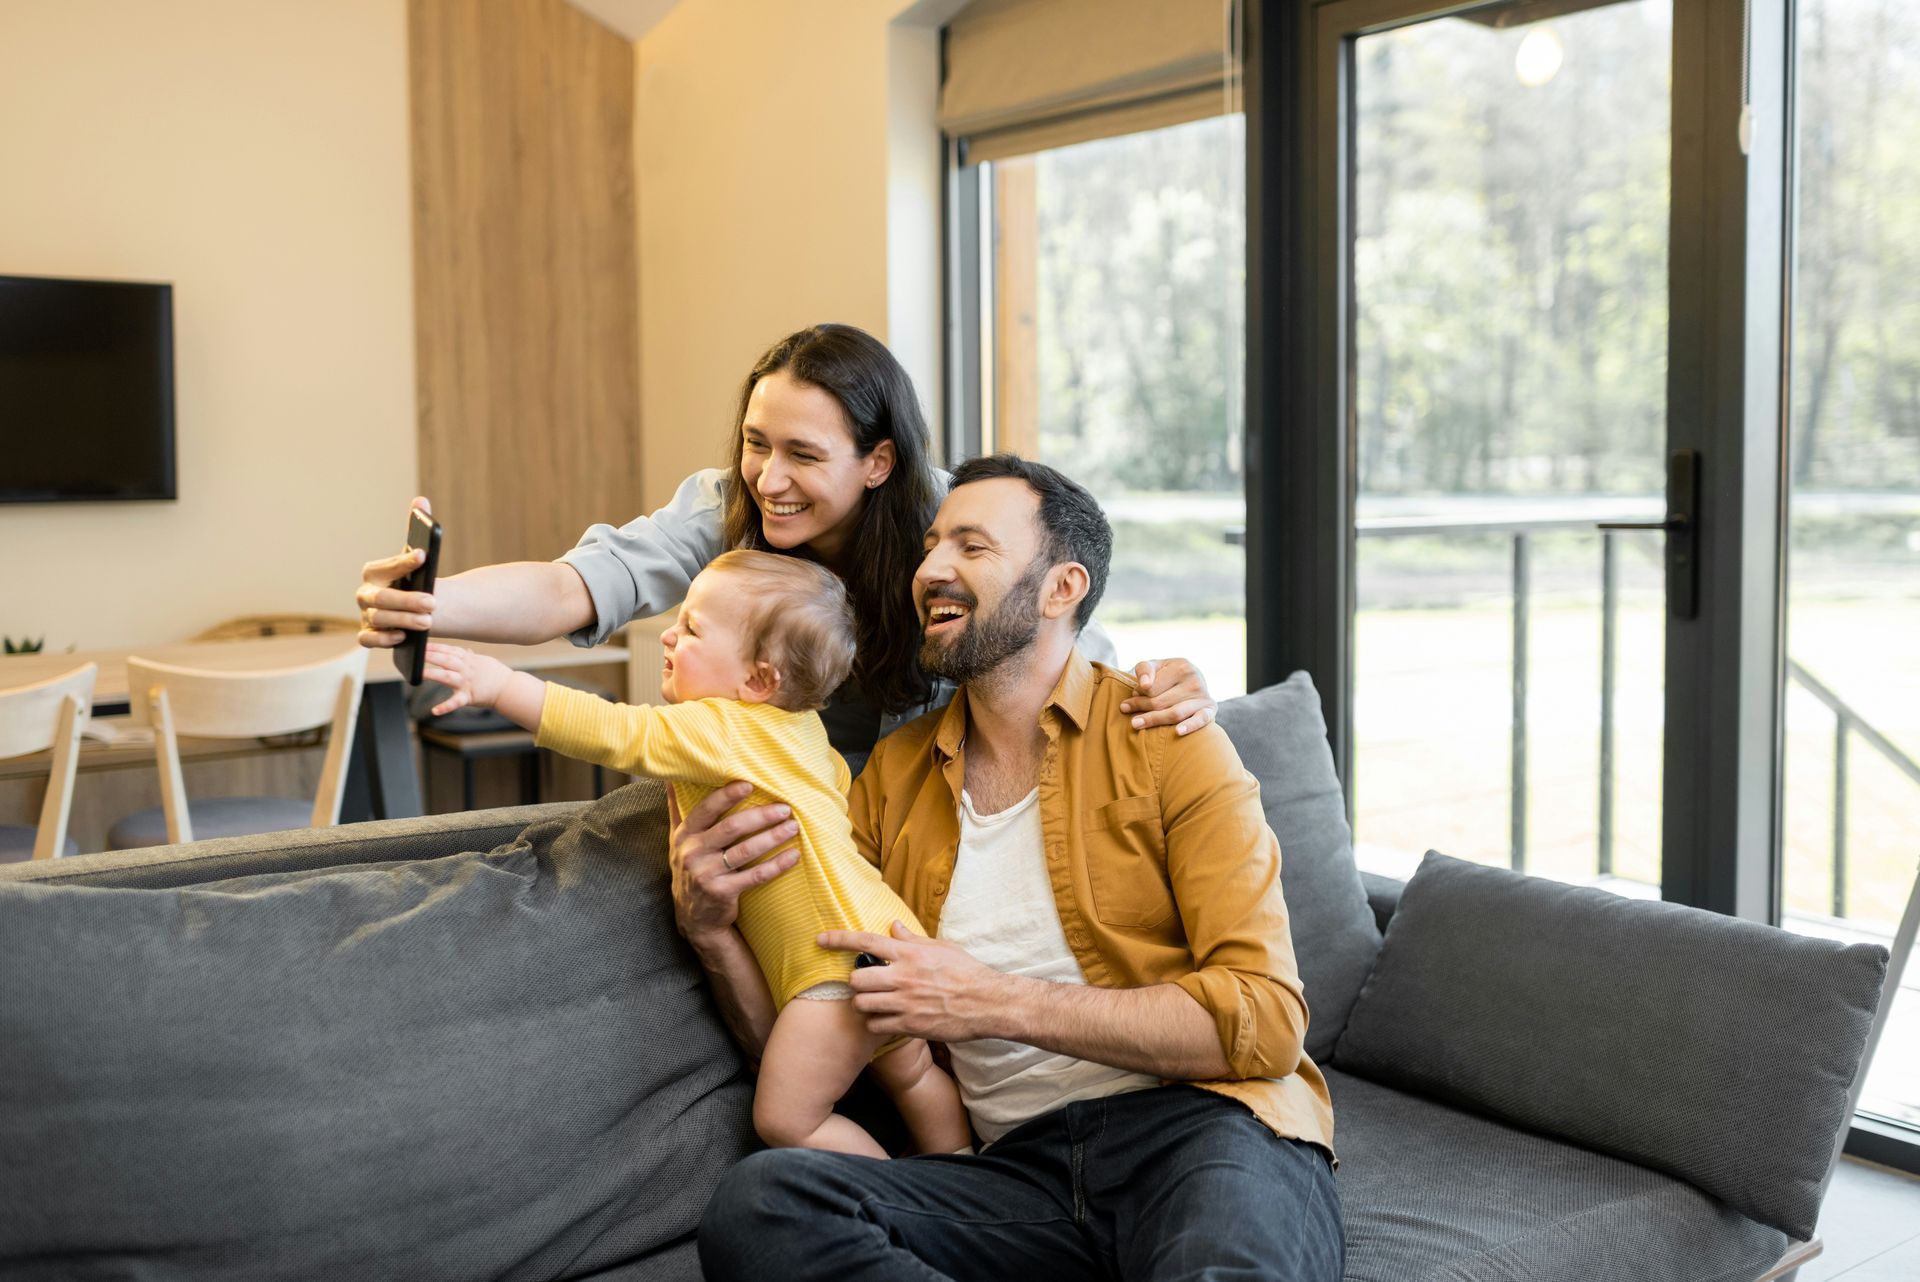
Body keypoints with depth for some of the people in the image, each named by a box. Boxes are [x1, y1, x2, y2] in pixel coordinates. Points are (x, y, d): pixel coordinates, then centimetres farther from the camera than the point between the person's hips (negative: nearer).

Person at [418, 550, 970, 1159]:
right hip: (887, 934, 10)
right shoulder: (802, 726, 12)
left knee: (785, 1119, 1)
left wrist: (500, 684, -31)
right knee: (912, 1074, 26)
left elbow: (617, 733, -27)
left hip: (839, 963, -10)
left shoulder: (721, 728, -16)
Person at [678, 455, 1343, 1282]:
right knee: (753, 1205, -24)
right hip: (1025, 1165, 6)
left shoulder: (1163, 741, 1)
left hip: (1200, 1125, -6)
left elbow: (1265, 1020, -8)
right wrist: (712, 933, -4)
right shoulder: (892, 775, 14)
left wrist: (996, 1002, -13)